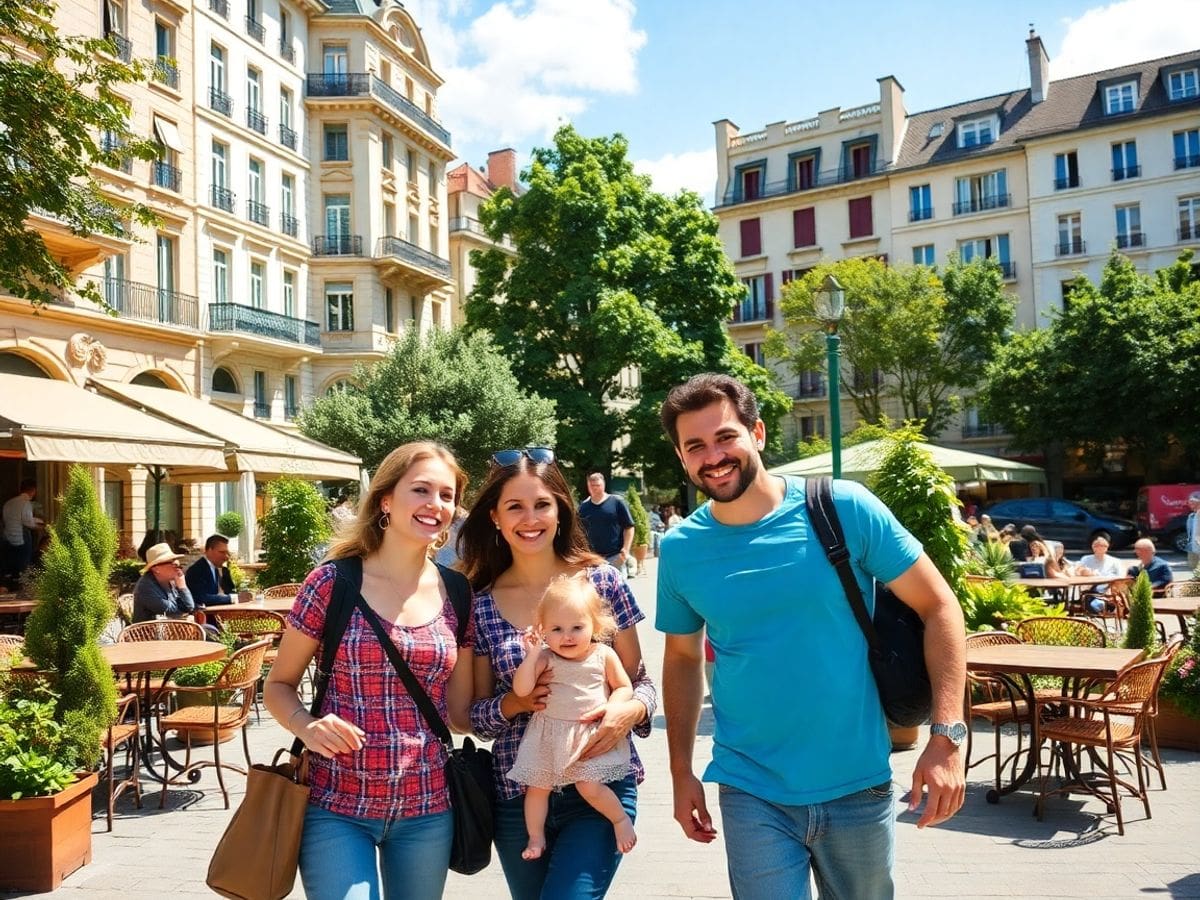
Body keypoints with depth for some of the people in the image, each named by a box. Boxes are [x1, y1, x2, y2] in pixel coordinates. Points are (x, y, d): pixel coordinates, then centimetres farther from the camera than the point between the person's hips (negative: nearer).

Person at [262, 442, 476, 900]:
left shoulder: (456, 595, 0)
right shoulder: (333, 582, -9)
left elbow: (460, 712, 4)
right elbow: (278, 686, 0)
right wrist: (307, 727, -20)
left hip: (427, 809, 3)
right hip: (337, 807, -3)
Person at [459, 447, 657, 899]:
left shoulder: (602, 581, -5)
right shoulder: (480, 603, -1)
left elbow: (639, 680, 1)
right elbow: (476, 713, 4)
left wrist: (632, 710, -20)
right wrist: (514, 702, -16)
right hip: (517, 796, 2)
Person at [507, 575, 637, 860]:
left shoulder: (604, 655, -3)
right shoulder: (546, 659, -5)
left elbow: (624, 687, 4)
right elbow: (521, 688, -14)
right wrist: (531, 654, -23)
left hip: (592, 733, -2)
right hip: (549, 735, 2)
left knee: (590, 786, -13)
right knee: (536, 787, 4)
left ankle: (621, 819, 13)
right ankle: (536, 838, 26)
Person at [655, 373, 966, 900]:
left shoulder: (844, 508, -11)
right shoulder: (679, 550, -4)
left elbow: (938, 606, -7)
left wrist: (946, 736, -14)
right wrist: (681, 773, 8)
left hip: (859, 786, 0)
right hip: (752, 795, 0)